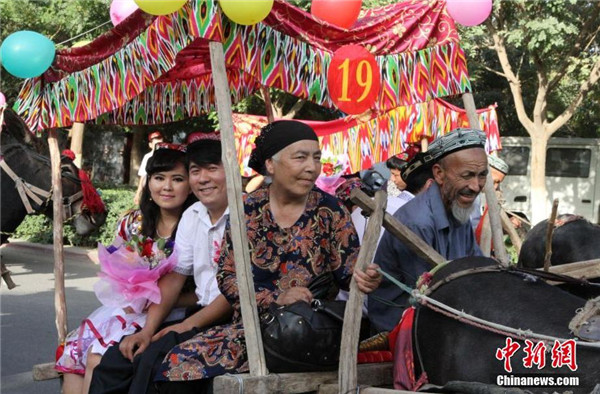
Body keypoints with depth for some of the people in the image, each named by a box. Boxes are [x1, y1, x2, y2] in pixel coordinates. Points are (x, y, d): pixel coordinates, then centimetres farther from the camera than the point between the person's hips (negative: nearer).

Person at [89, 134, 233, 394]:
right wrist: (148, 329, 0)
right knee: (115, 360, -5)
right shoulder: (192, 216, 14)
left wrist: (189, 324, -15)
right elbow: (174, 276, 12)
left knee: (154, 358, -26)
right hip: (201, 314, 8)